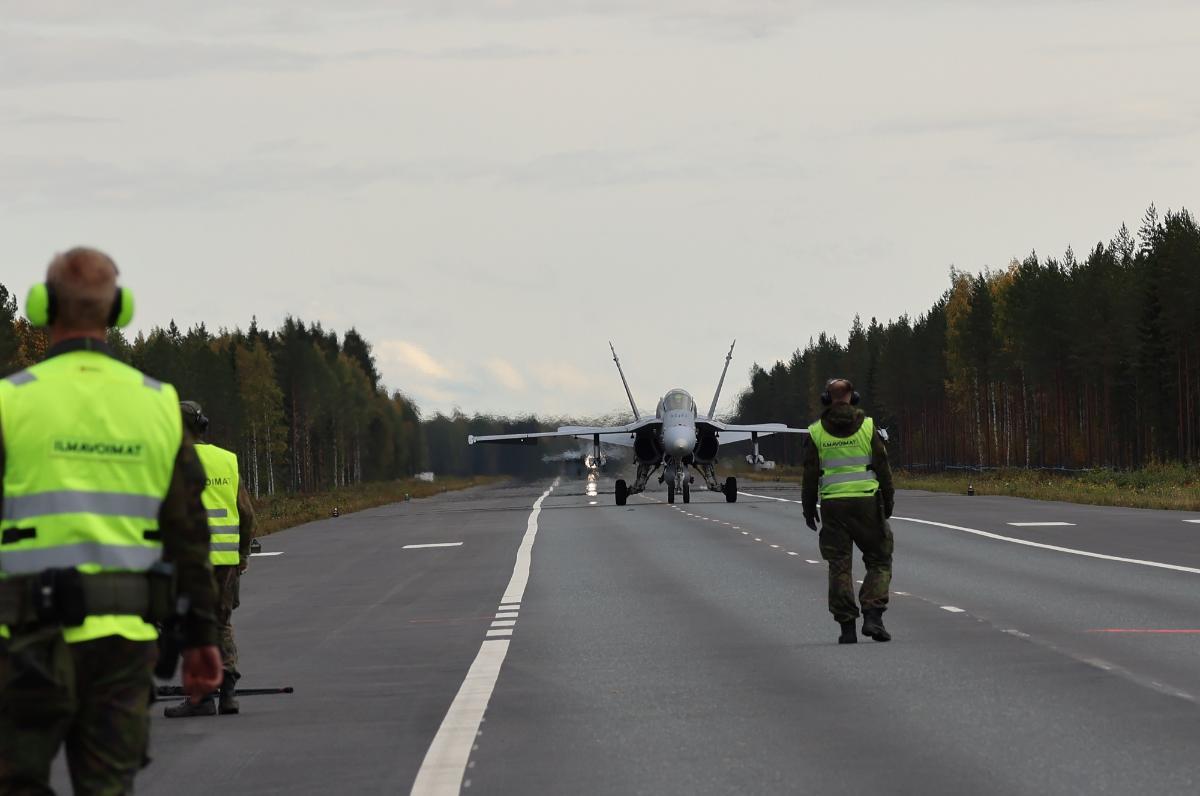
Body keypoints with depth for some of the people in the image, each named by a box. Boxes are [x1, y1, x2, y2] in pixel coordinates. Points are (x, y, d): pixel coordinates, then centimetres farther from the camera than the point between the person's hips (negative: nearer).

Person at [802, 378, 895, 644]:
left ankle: (847, 626, 1)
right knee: (879, 561, 9)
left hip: (832, 504, 1)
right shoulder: (867, 427, 0)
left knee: (839, 566, 5)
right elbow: (883, 467, 0)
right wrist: (888, 502, 9)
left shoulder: (816, 432, 1)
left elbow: (810, 474, 2)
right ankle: (873, 616, -8)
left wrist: (809, 508, 11)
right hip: (866, 502, -1)